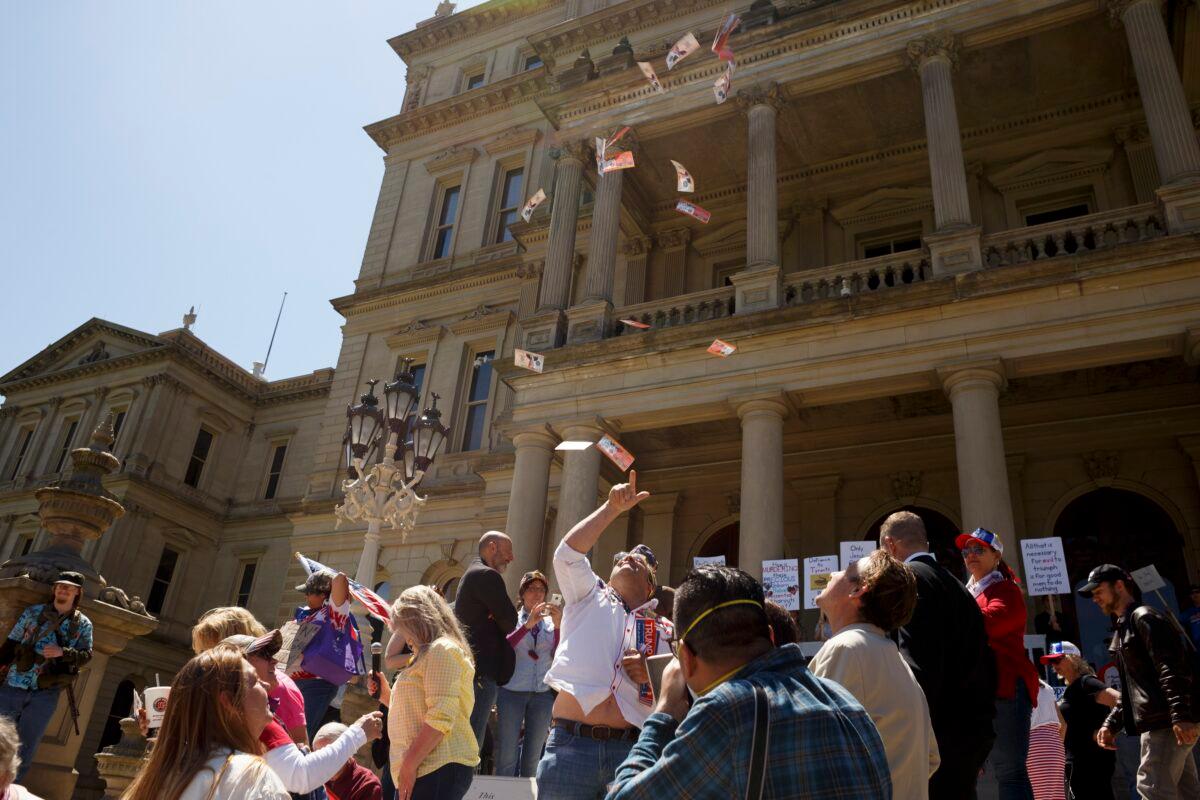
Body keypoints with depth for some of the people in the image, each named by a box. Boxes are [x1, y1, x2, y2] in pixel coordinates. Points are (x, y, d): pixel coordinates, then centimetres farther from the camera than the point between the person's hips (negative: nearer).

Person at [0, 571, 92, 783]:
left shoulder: (83, 624, 6)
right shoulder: (33, 612, 7)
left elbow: (86, 655, -2)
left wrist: (62, 652, -19)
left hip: (46, 694, 0)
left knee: (25, 750, 7)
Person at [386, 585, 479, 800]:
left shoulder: (441, 650, -9)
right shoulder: (427, 655, 24)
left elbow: (441, 718, -19)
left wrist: (409, 766, -18)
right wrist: (386, 694, 17)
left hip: (439, 770, -10)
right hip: (427, 770, 10)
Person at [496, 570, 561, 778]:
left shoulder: (551, 622, 9)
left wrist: (558, 626, -15)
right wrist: (527, 624, -20)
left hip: (543, 693, 2)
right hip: (512, 692, -2)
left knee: (533, 757, 8)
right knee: (507, 755, -3)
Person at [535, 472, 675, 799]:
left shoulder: (665, 630, 17)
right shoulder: (588, 600, 16)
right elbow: (568, 553, 1)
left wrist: (652, 675, -7)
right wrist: (612, 508, 1)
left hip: (631, 749, 1)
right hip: (570, 743, -1)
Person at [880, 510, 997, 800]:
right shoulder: (956, 584, 17)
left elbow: (917, 665, -20)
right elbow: (984, 664, 19)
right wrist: (979, 723, 22)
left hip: (939, 733, -9)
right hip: (972, 730, 9)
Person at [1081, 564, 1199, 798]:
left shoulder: (1143, 617, -5)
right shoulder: (1124, 628, 25)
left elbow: (1171, 669, -18)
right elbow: (1131, 689, 28)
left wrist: (1180, 716, -27)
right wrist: (1111, 724, 19)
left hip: (1165, 723, -10)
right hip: (1157, 724, 10)